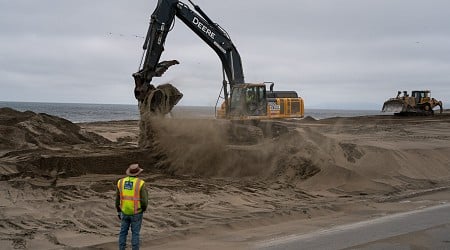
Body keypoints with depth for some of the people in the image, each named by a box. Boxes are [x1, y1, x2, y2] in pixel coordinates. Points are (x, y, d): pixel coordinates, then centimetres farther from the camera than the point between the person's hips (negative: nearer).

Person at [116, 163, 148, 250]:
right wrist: (144, 208, 6)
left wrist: (118, 212, 15)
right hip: (136, 213, -3)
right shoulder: (140, 183, -17)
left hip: (125, 211, 3)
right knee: (135, 233, 7)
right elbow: (144, 200, -16)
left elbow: (118, 199, 3)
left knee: (123, 232, 15)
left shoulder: (121, 182, -4)